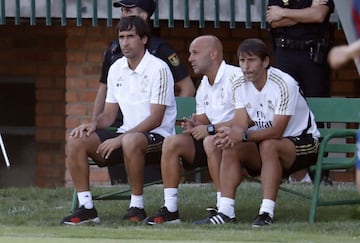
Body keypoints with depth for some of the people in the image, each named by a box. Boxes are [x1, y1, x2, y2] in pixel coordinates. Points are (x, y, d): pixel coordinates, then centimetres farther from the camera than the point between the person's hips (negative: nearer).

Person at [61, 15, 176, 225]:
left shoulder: (158, 69, -11)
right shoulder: (116, 69, 11)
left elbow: (156, 119, -16)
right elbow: (110, 114, 17)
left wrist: (120, 139, -23)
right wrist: (94, 124, -7)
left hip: (157, 135, -7)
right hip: (127, 134, 7)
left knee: (131, 141, -41)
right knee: (76, 141, -13)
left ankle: (137, 207, -28)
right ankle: (86, 207, -13)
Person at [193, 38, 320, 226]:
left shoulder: (284, 84, -23)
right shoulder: (241, 85, -2)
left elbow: (277, 131, -28)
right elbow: (241, 125, -8)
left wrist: (243, 135, -40)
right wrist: (230, 133, -33)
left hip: (303, 142, -7)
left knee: (269, 145, -36)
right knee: (231, 148, -17)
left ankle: (267, 213, -37)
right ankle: (225, 212, -22)